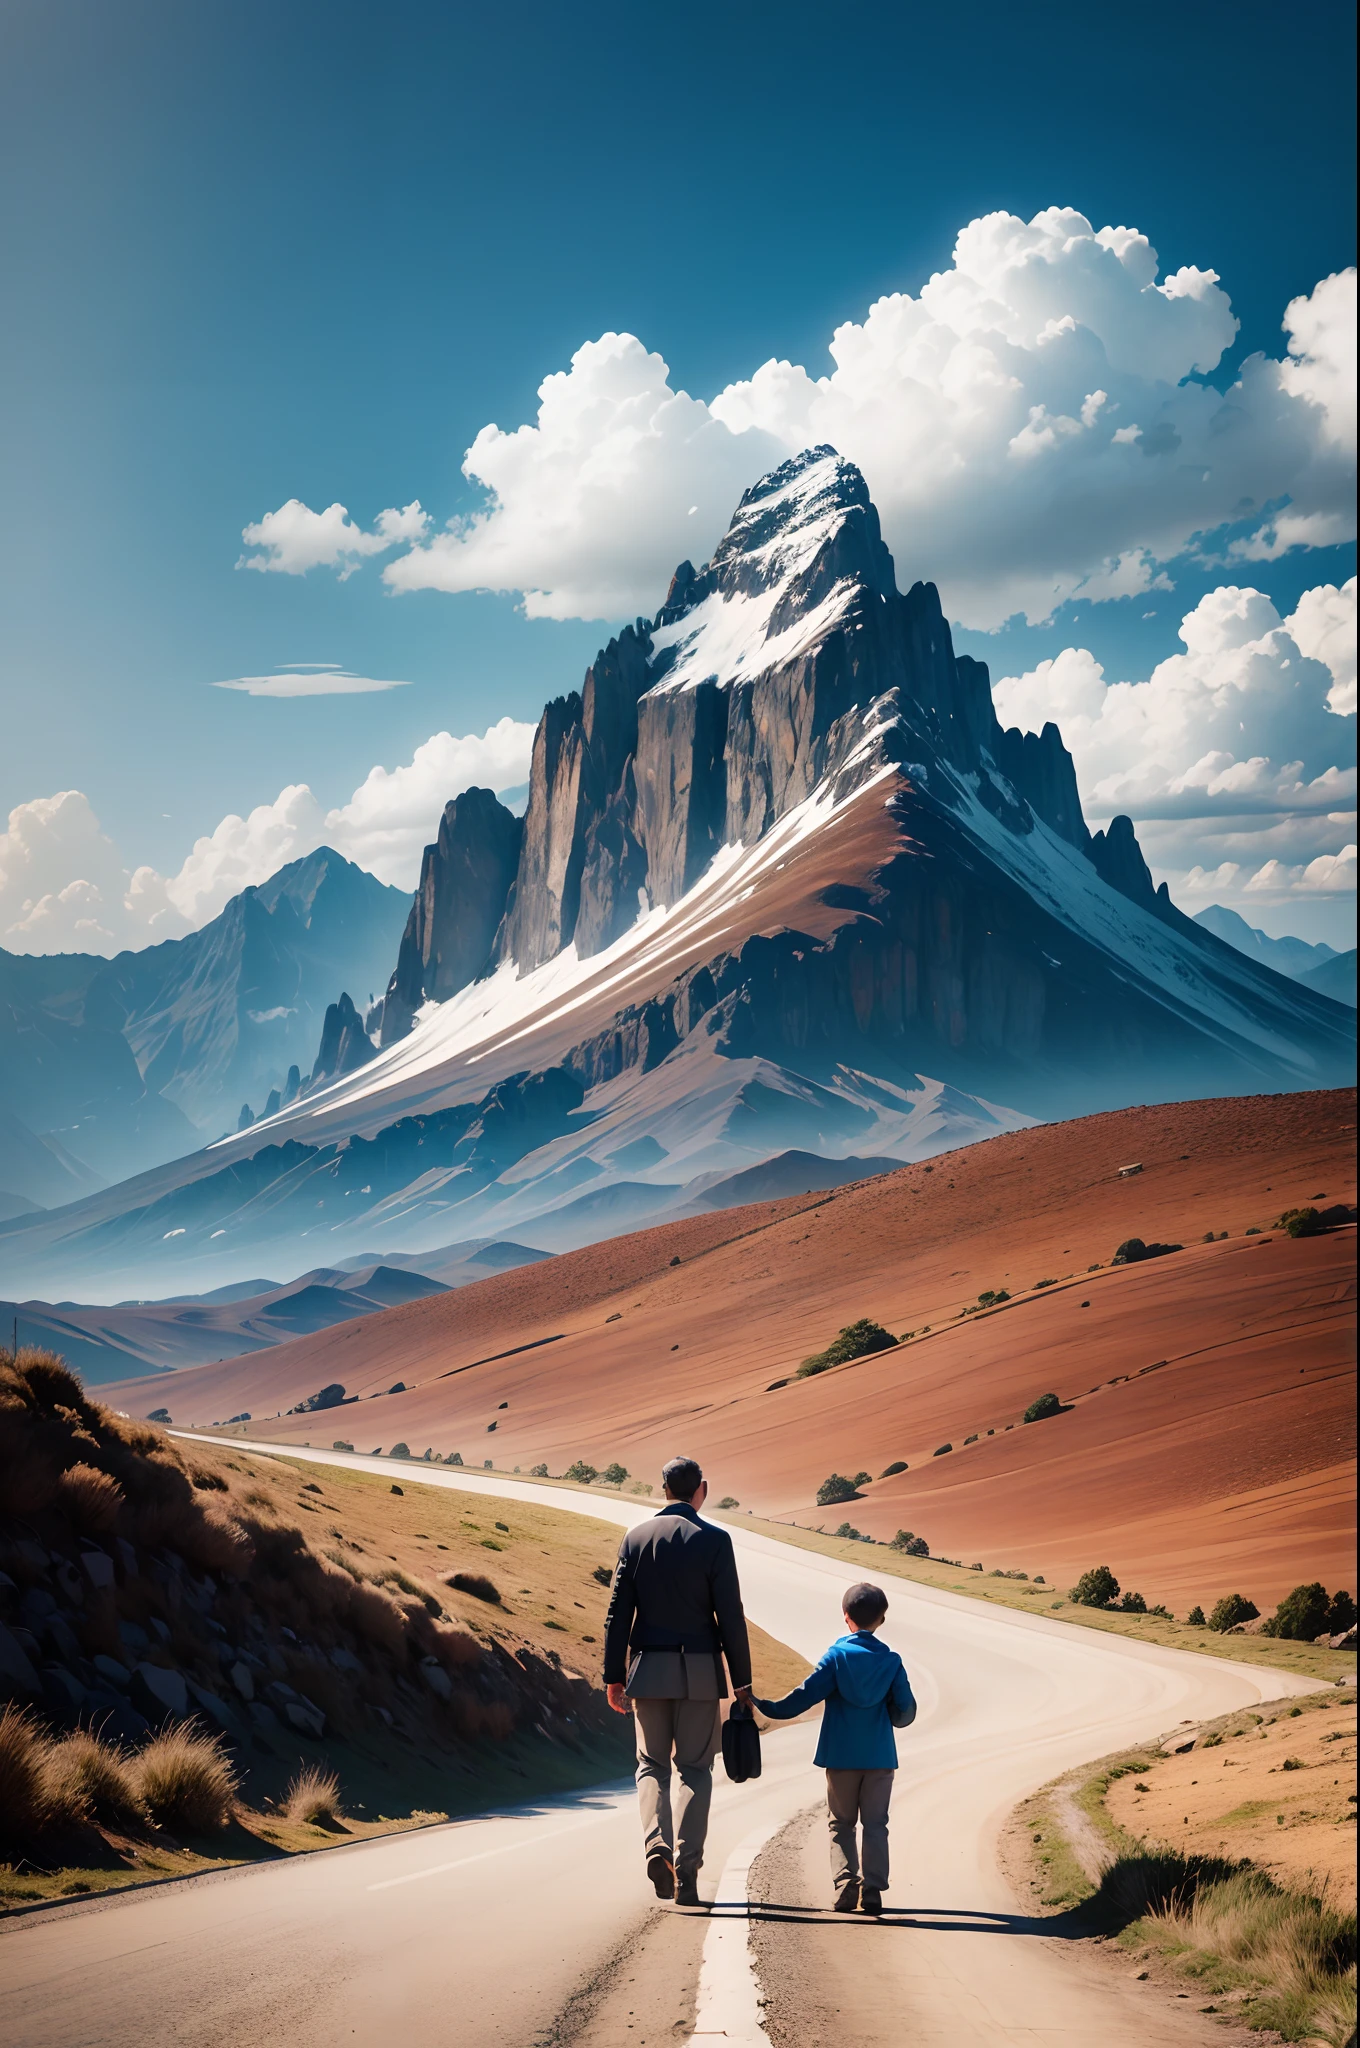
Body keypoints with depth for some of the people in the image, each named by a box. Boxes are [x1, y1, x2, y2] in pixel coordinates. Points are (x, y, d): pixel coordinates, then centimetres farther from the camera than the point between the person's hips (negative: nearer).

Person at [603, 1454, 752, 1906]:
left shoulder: (636, 1537, 3)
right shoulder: (714, 1540, -6)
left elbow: (618, 1612, 2)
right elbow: (730, 1616, -7)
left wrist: (613, 1676, 8)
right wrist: (742, 1682, 0)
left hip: (647, 1666, 2)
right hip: (699, 1670, -2)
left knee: (652, 1764, 14)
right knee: (695, 1769, 7)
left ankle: (656, 1846, -10)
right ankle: (686, 1870, 1)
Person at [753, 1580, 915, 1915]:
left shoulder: (837, 1656, -6)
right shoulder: (891, 1661, 0)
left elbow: (807, 1694, -11)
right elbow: (906, 1711, 1)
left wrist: (770, 1708, -4)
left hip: (841, 1755, -1)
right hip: (880, 1756, 1)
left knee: (841, 1824, 9)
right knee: (875, 1824, 6)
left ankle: (845, 1884, -4)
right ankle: (873, 1889, -2)